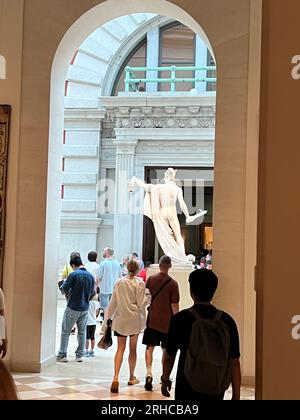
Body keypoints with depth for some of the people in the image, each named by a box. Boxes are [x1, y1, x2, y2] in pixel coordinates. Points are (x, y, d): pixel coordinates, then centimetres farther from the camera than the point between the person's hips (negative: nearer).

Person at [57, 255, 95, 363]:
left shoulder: (73, 275, -13)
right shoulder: (90, 276, 3)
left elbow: (64, 289, -10)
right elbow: (92, 292, 11)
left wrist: (64, 283, 11)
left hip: (73, 307, -5)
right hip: (85, 308, 5)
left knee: (65, 331, 5)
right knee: (82, 332, 12)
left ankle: (62, 355, 5)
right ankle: (80, 355, 15)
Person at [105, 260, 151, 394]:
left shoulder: (119, 282, 1)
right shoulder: (139, 283, -8)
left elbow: (113, 302, 5)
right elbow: (141, 303, -10)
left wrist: (109, 317, 13)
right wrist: (149, 295, 4)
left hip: (120, 319, 2)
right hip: (134, 320, -2)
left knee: (120, 348, 3)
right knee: (133, 348, 13)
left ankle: (115, 377, -14)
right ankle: (131, 377, 25)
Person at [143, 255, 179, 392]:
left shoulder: (150, 279, -2)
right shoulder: (173, 284, -10)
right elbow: (174, 305, -9)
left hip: (152, 319, 1)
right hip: (166, 321, -1)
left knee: (150, 347, 5)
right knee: (166, 350, 12)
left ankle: (149, 372, -12)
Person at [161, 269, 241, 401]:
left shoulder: (179, 319, -9)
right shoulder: (226, 321, -4)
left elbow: (169, 356, 1)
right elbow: (235, 362, -3)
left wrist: (165, 380, 18)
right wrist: (236, 395, 4)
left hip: (187, 389, -3)